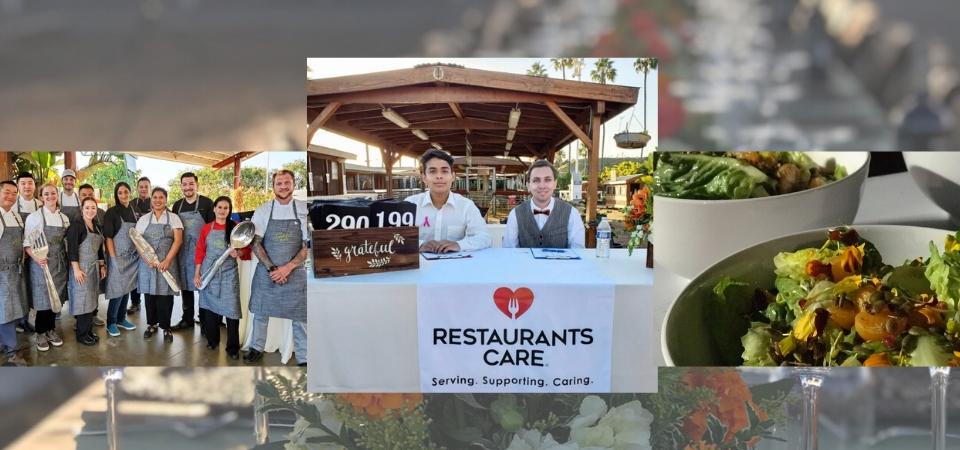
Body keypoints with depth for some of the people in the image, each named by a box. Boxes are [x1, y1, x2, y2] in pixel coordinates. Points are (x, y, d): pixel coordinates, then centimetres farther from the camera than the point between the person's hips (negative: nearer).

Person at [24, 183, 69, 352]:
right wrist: (36, 258, -23)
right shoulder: (34, 217, -5)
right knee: (43, 298, -3)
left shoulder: (64, 218, 9)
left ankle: (51, 329, 23)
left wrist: (68, 261, 7)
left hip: (60, 263, 5)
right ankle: (41, 333, 10)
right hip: (41, 262, -5)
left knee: (56, 297, 8)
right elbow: (27, 243, -8)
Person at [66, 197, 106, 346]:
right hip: (81, 268, -7)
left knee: (92, 300, 10)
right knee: (83, 300, -3)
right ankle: (82, 334, 5)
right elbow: (72, 249, -15)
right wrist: (76, 269, -19)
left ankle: (89, 330, 20)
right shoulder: (76, 226, -10)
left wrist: (102, 266, 16)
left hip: (94, 267, 7)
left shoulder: (97, 227, 12)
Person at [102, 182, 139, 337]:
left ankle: (121, 318, 23)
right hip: (118, 256, -5)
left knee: (127, 288, 11)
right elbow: (108, 237, -9)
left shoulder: (134, 212, 8)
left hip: (132, 257, 5)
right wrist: (113, 258, -14)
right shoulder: (111, 212, -7)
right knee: (118, 289, -7)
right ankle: (111, 323, 4)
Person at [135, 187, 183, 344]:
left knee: (165, 294, -1)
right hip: (147, 263, 2)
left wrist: (167, 261, -14)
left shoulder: (173, 218, 3)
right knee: (149, 294, 6)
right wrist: (148, 259, -12)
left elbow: (178, 240, -4)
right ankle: (151, 324, 20)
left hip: (167, 263, -2)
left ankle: (166, 327, 9)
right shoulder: (144, 219, 8)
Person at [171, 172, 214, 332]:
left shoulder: (207, 203, -6)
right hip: (182, 252, 5)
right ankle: (187, 318, 21)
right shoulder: (177, 205, 9)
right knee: (185, 285, 11)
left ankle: (204, 319, 10)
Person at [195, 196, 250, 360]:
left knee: (231, 310, -7)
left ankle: (233, 348, 0)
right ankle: (212, 340, 25)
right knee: (210, 307, 8)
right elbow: (200, 252, 8)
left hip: (229, 273, -2)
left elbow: (247, 249, 0)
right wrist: (197, 274, 4)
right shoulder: (207, 228, 5)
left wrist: (239, 253, -22)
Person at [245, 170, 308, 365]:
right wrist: (271, 268, -13)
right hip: (266, 272, 1)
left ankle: (303, 358, 6)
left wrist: (287, 268, -13)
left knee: (300, 316, -2)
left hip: (295, 273, -1)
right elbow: (255, 243, -2)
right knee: (261, 312, 12)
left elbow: (308, 245, -4)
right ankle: (257, 348, 30)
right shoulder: (263, 211, 0)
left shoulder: (304, 210, -2)